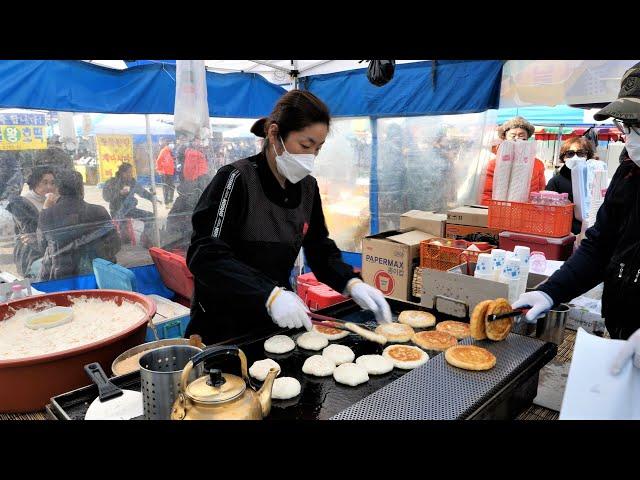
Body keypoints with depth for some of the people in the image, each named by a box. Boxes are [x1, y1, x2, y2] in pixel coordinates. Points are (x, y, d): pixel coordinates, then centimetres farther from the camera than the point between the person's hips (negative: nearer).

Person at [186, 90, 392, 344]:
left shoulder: (307, 187, 0)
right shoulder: (236, 180, -19)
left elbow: (320, 249, 5)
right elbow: (205, 255, -26)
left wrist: (352, 284, -12)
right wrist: (269, 295, -35)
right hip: (223, 327, -5)